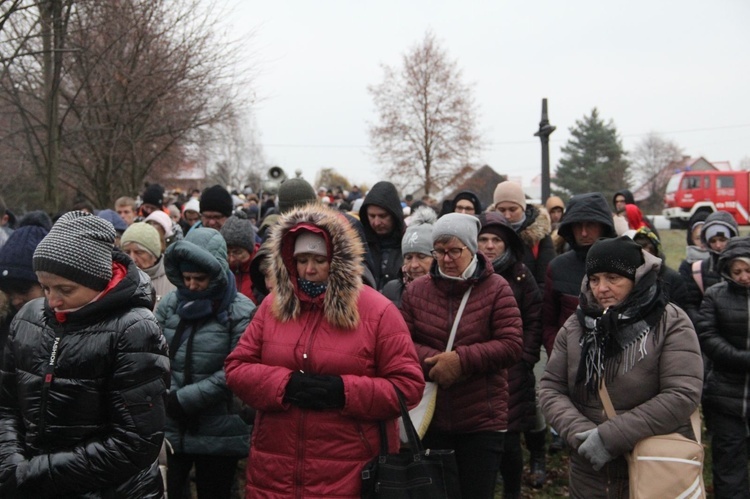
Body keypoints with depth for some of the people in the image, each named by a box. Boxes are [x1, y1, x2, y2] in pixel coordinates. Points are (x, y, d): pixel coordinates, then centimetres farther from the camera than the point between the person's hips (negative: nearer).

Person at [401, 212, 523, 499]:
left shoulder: (496, 289, -5)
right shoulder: (416, 290, 3)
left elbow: (512, 345, -12)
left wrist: (461, 360, -21)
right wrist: (435, 361, -18)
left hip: (482, 421, -3)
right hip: (430, 418, 3)